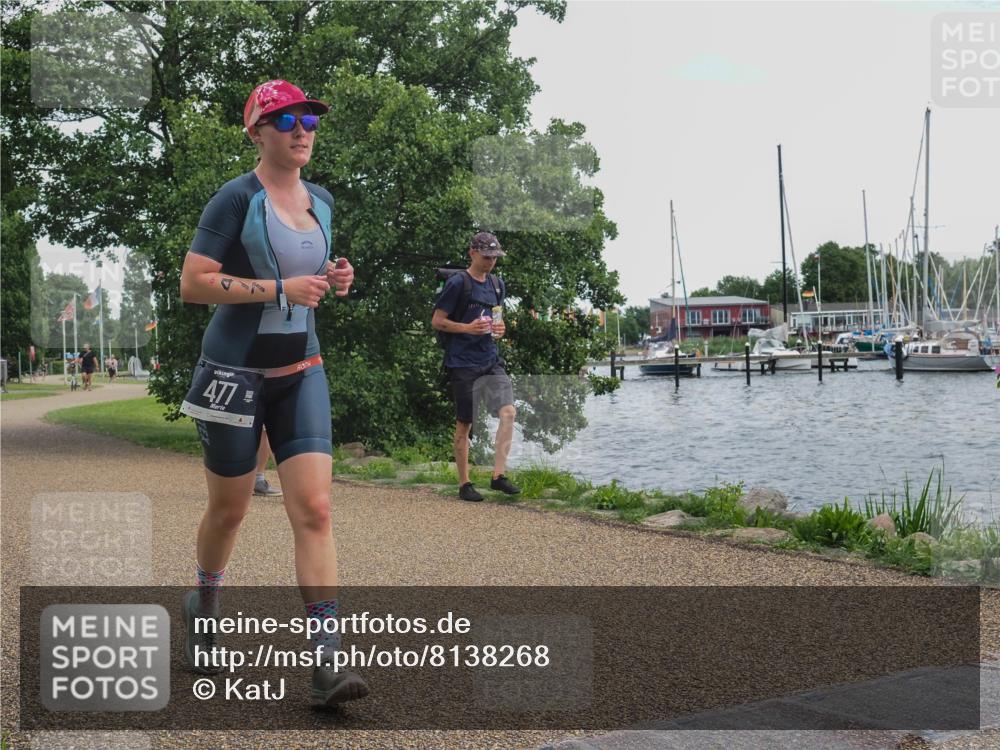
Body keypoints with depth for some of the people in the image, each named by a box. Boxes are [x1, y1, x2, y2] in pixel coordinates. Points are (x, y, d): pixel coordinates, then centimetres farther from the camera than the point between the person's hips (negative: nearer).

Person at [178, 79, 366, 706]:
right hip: (235, 371, -4)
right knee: (229, 508, 10)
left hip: (302, 371, 5)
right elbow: (192, 282, -16)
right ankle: (204, 608, 40)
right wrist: (281, 288, -22)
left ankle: (326, 660, -11)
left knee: (315, 508, -9)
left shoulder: (321, 202, 10)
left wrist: (333, 279, 3)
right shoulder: (238, 198, -9)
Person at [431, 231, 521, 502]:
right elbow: (437, 321, -6)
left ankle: (498, 475, -5)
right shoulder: (457, 283, -7)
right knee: (464, 424, 2)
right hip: (463, 364, -6)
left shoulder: (497, 284, 13)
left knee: (508, 411, -11)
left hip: (491, 360, 6)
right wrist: (468, 328, -19)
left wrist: (499, 328, 4)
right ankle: (464, 484, 13)